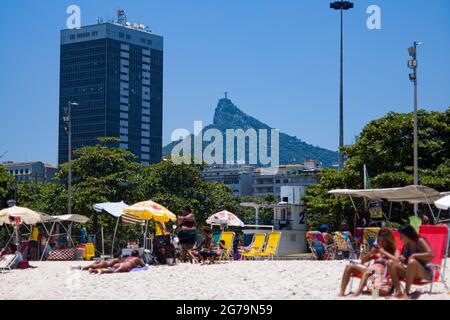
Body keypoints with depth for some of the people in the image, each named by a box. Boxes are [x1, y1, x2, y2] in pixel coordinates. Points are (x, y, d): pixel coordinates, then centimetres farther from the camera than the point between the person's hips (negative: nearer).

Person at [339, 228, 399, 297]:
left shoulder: (394, 251, 14)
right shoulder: (377, 251, 29)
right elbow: (363, 260, 26)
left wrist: (384, 252, -6)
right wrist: (371, 252, 11)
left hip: (383, 270, -6)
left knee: (369, 270, -40)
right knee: (350, 266, -13)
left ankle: (357, 293, -56)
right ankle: (342, 292, -25)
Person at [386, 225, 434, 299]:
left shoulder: (420, 241, -12)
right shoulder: (406, 245, 7)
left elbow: (431, 255, -27)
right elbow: (404, 261, 16)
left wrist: (414, 255, -23)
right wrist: (400, 258, -8)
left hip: (425, 273, -7)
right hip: (411, 273, 7)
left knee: (412, 262, -38)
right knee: (391, 263, -8)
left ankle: (406, 292, -29)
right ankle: (398, 291, -20)